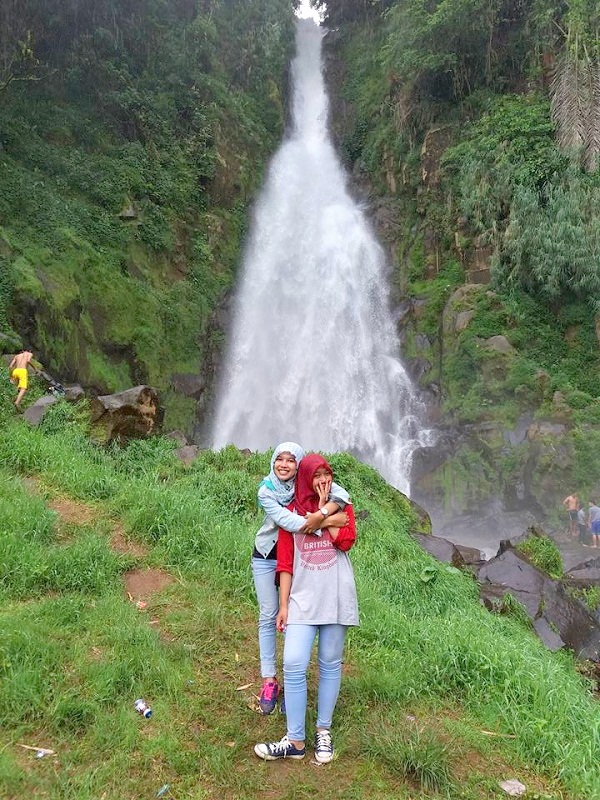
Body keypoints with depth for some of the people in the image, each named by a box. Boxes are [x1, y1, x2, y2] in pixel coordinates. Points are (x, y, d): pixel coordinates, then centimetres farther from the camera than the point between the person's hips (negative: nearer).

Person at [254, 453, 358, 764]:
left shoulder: (342, 507, 6)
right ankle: (295, 741, 3)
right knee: (293, 665, -9)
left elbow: (346, 541, -13)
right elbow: (285, 563, 3)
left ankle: (323, 732, 23)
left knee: (330, 665, 9)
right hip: (302, 599, 0)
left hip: (336, 598, 0)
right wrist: (283, 605, -1)